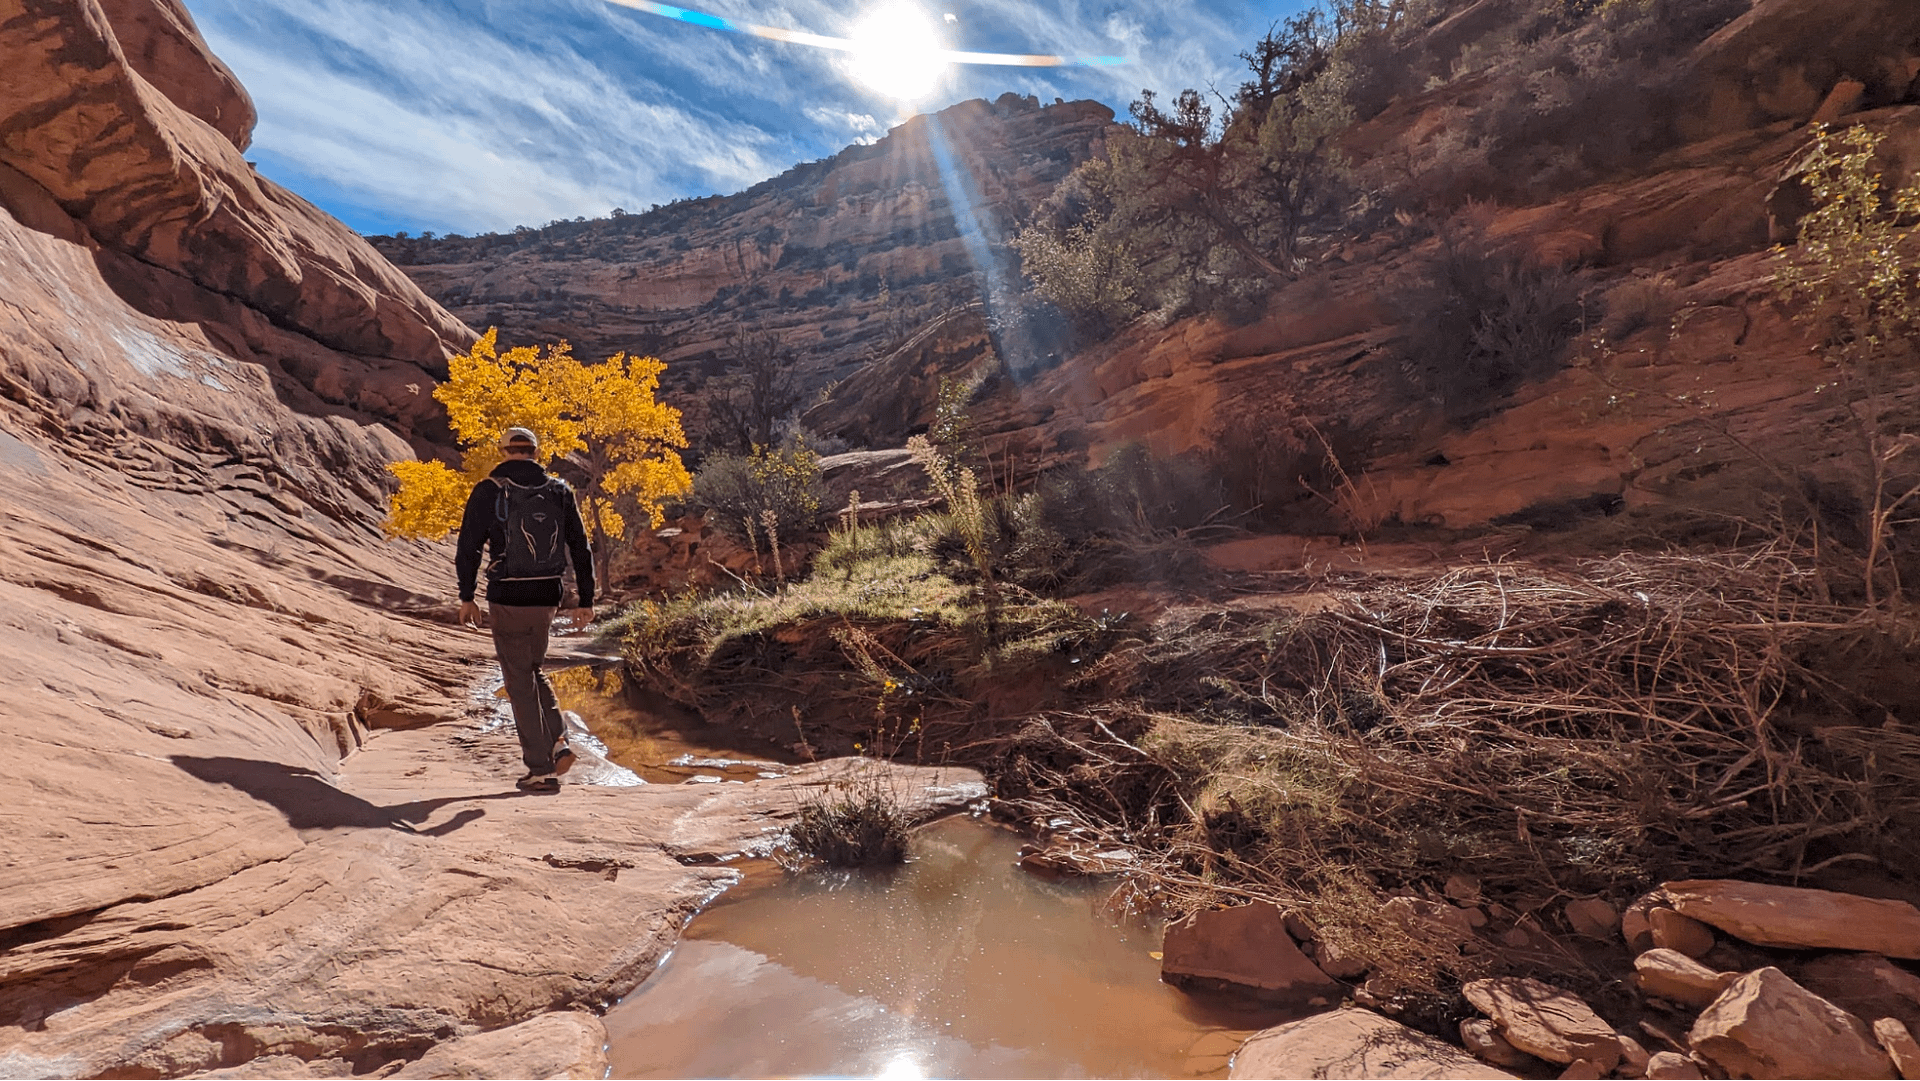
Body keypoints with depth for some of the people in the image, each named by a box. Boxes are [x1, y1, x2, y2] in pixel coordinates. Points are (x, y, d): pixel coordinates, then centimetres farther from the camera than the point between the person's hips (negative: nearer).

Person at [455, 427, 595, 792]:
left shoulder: (489, 491, -5)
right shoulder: (559, 490, 4)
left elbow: (468, 547, -5)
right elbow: (581, 549, 4)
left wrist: (466, 597, 5)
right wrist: (585, 601, 8)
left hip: (507, 599, -3)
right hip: (547, 598, 3)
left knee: (521, 683, 6)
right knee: (533, 670, 24)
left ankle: (541, 770, 8)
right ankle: (558, 742, 10)